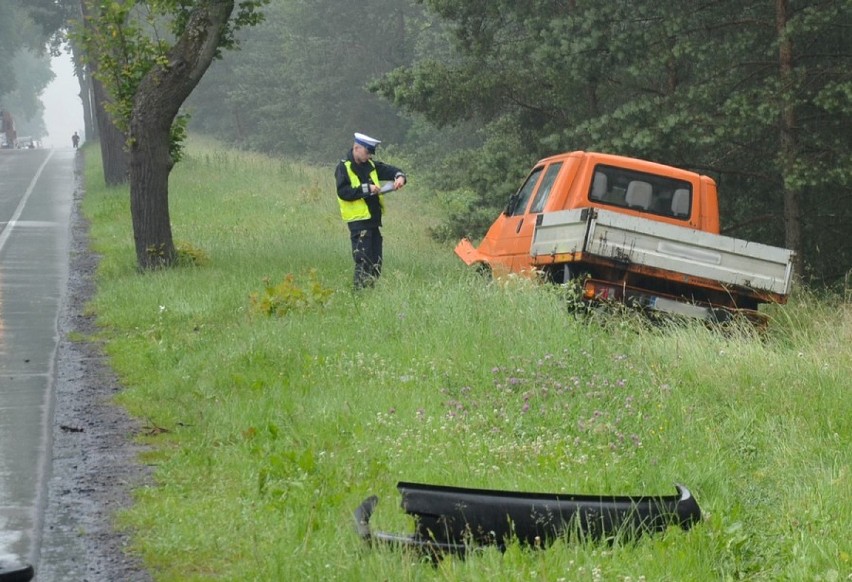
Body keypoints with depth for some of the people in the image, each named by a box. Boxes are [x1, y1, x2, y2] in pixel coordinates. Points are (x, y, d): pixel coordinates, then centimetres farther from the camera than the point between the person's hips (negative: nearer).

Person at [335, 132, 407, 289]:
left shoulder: (371, 165, 13)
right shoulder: (344, 168, -7)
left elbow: (389, 170, 17)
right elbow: (343, 192, -17)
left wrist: (400, 176, -6)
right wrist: (366, 189, -20)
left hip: (374, 219, 7)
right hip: (358, 220, -7)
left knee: (376, 261, 9)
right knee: (363, 260, -11)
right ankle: (360, 290, -8)